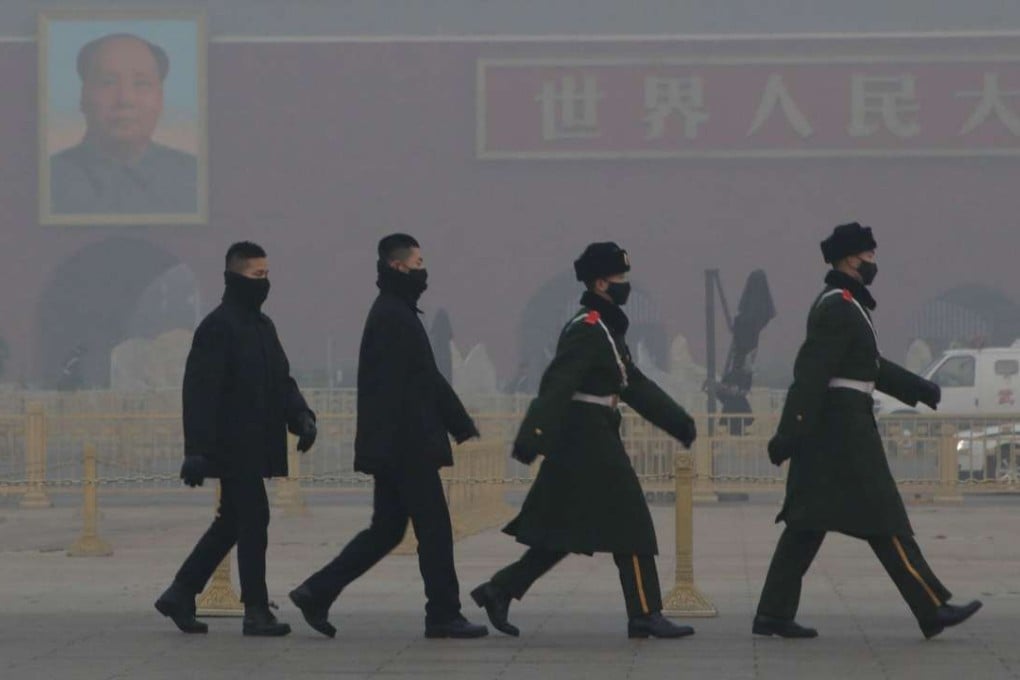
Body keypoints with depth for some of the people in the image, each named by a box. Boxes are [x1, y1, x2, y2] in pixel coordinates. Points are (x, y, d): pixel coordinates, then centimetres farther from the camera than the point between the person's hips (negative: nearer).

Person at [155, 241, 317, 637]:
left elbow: (281, 380, 22)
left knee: (231, 523, 13)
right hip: (235, 447, -10)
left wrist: (300, 415, 2)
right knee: (253, 520, -7)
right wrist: (198, 451, -21)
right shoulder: (218, 327, -12)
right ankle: (256, 612, -2)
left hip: (255, 447, 10)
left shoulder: (262, 326, 18)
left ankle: (180, 595, 21)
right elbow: (200, 392, -16)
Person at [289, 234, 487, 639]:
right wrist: (463, 426, -15)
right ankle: (443, 615, 4)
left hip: (390, 447, 10)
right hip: (406, 444, -10)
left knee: (386, 529, 11)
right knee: (433, 527, -2)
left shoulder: (388, 313, 18)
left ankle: (317, 594, 8)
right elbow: (427, 381, -18)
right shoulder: (397, 316, -14)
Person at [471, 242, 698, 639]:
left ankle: (498, 591, 13)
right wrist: (533, 437, -34)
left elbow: (634, 385, 24)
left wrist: (679, 423, 25)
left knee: (561, 535, 12)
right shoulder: (586, 331, -14)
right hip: (589, 442, -10)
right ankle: (645, 616, -1)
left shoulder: (608, 330, 17)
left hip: (595, 441, 10)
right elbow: (556, 385, -25)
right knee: (630, 525, -5)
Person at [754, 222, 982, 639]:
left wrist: (921, 390, 29)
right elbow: (811, 371, -22)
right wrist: (790, 433, -26)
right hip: (842, 426, -10)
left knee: (807, 525, 8)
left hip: (831, 428, 10)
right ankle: (933, 610, -2)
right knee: (883, 522, -6)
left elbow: (870, 366, 28)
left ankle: (773, 614, 7)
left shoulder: (844, 304, 18)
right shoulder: (838, 307, -14)